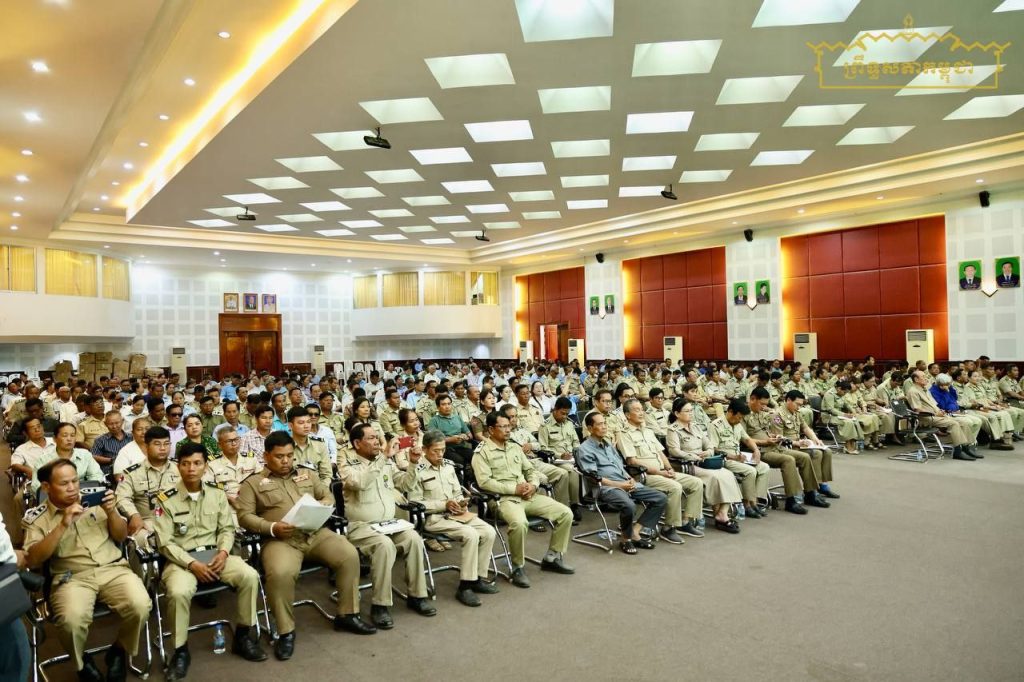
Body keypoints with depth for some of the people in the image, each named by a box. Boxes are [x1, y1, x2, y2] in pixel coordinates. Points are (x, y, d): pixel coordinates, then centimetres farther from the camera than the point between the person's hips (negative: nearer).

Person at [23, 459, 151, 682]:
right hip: (72, 577, -1)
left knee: (140, 606, -25)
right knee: (71, 619, -32)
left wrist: (110, 512, -9)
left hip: (113, 569, 1)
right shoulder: (36, 518, 6)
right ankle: (81, 661, 3)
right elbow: (33, 559, -8)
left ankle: (118, 651, 7)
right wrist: (63, 525, -17)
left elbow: (122, 536, 10)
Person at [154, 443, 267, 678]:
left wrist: (223, 552, -13)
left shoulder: (217, 493, 4)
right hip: (181, 559, -3)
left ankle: (243, 636, 0)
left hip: (214, 555, 3)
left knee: (250, 576, -21)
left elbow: (227, 529, 7)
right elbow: (165, 543, -8)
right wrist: (192, 564, -18)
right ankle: (181, 651, -8)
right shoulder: (167, 499, -6)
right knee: (179, 592, -35)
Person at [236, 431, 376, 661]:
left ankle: (347, 615, 0)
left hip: (316, 533, 4)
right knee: (281, 573, -35)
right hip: (280, 540, -3)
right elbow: (244, 516, 0)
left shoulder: (307, 473, 19)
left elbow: (329, 497, 20)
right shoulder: (253, 482, 8)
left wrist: (318, 507, -4)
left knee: (350, 555, -18)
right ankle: (286, 631, -11)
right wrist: (272, 528, -16)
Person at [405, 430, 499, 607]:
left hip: (457, 513, 7)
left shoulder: (448, 466, 12)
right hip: (434, 518, -7)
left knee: (489, 532, -13)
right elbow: (414, 503, -12)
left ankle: (479, 577, 0)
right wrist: (445, 504, -16)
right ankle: (465, 586, -18)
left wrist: (462, 502, -4)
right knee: (471, 535, -28)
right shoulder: (418, 471, -9)